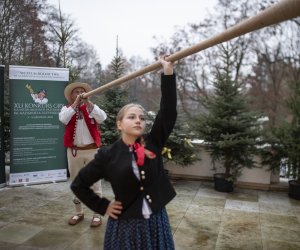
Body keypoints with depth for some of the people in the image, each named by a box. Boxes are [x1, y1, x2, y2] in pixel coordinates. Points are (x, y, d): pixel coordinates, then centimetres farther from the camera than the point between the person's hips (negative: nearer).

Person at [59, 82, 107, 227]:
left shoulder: (92, 108, 5)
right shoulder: (67, 108, 6)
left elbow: (102, 118, -16)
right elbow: (63, 119, -17)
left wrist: (88, 102, -20)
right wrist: (75, 103, -16)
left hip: (92, 150, -1)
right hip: (73, 151, 1)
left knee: (95, 183, 4)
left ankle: (97, 214, 15)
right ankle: (78, 213, 28)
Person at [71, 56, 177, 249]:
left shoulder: (152, 144, -4)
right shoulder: (108, 155, -9)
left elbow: (168, 111, -16)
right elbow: (78, 185, 1)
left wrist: (168, 73, -21)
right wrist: (102, 207, -2)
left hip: (157, 222, 2)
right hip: (126, 225, -2)